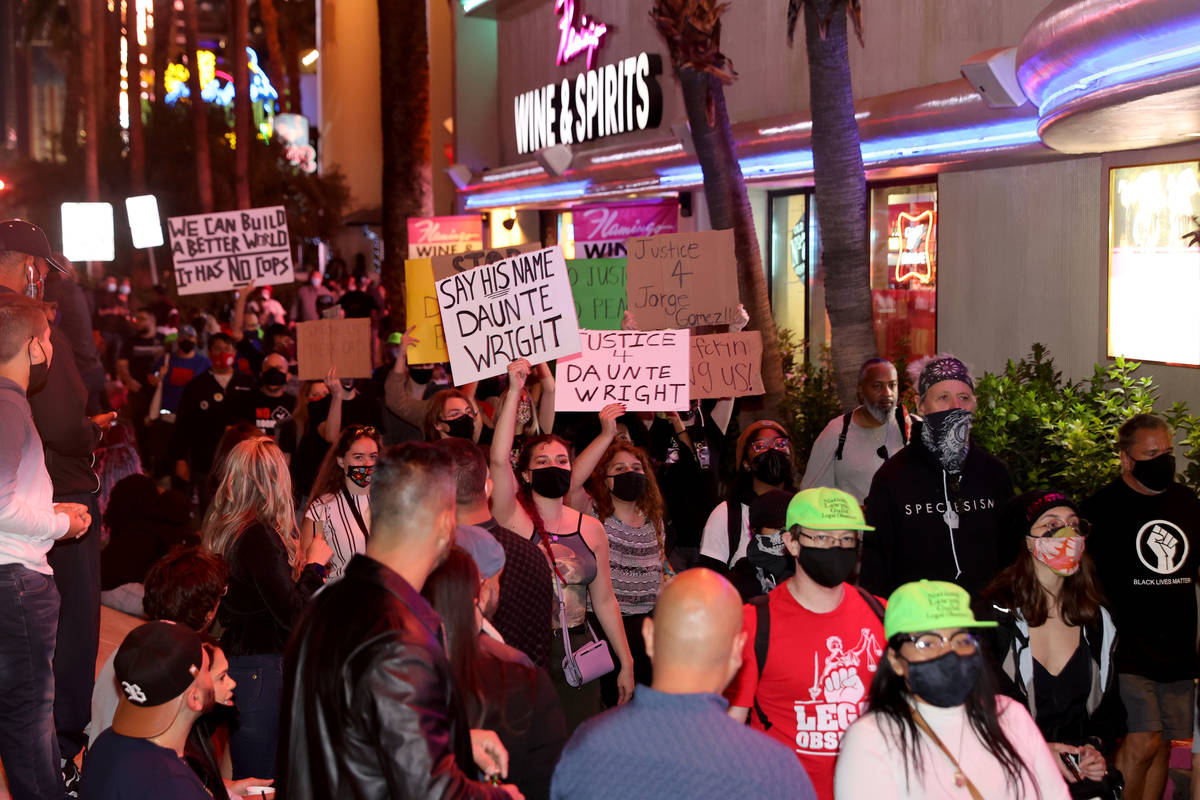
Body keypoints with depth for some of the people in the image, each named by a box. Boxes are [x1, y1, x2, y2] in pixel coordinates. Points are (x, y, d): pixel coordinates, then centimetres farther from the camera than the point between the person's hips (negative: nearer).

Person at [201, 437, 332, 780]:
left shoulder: (221, 528, 9)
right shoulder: (259, 535, -18)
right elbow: (293, 615, -19)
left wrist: (299, 567, 17)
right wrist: (315, 564, -6)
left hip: (234, 659, 9)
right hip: (262, 671, -9)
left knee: (246, 780, 15)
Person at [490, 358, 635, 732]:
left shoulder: (591, 528, 9)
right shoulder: (515, 519, -2)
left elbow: (604, 601, 14)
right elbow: (499, 459, -18)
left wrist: (626, 663, 14)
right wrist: (515, 390, -22)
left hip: (578, 655, 4)